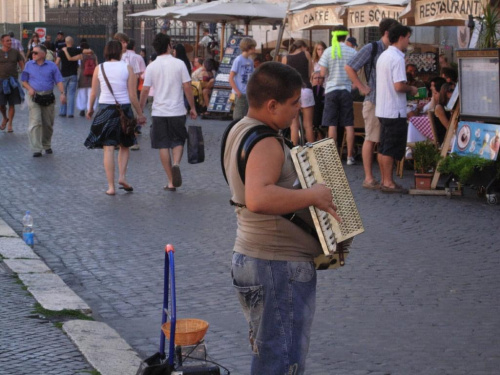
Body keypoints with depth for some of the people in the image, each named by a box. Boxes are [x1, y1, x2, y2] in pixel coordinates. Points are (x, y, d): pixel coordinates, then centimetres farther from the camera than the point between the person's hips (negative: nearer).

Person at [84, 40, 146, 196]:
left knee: (108, 148, 2)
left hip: (105, 109, 0)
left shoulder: (99, 68, 0)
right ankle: (122, 176, 2)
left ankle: (111, 186, 0)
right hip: (124, 109, 0)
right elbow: (133, 95, -5)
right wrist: (140, 114, 5)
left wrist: (90, 109, 21)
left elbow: (93, 92, 5)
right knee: (124, 145, 19)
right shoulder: (127, 68, -4)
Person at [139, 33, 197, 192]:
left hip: (159, 112, 1)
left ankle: (171, 182, 7)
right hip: (177, 111, 0)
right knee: (178, 141, 15)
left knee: (163, 146, 7)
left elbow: (145, 90, -2)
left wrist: (140, 110, 9)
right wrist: (192, 107, 5)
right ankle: (176, 164, -16)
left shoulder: (151, 67, -2)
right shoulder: (179, 64, -4)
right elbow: (187, 87, -5)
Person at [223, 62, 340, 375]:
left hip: (250, 258, 10)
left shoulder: (240, 130, 10)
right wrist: (313, 195, -28)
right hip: (280, 268, -10)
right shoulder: (266, 144, -21)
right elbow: (258, 198, -39)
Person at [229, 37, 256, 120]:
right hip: (241, 94, -7)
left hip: (249, 94, 7)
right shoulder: (238, 60, -11)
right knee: (238, 117, -2)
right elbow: (231, 78, -12)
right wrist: (238, 92, -15)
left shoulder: (250, 61, 8)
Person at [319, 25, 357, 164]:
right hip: (347, 90, 0)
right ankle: (350, 156, 4)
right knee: (349, 125, 4)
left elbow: (322, 73, -6)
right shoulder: (352, 52, -3)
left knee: (332, 125, 4)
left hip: (331, 91, 0)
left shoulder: (328, 51, -4)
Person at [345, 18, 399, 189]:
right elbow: (349, 68, -8)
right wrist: (362, 87, -10)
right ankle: (369, 178, 2)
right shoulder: (371, 48, -6)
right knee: (371, 139, -3)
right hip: (374, 101, -7)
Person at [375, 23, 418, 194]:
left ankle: (385, 180, 18)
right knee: (391, 148, -4)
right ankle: (388, 182, 0)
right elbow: (399, 86, -24)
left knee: (383, 147, 12)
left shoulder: (383, 56, 13)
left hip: (382, 109, 9)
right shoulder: (397, 58, -17)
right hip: (394, 111, -9)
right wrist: (411, 89, -6)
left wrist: (407, 89, 17)